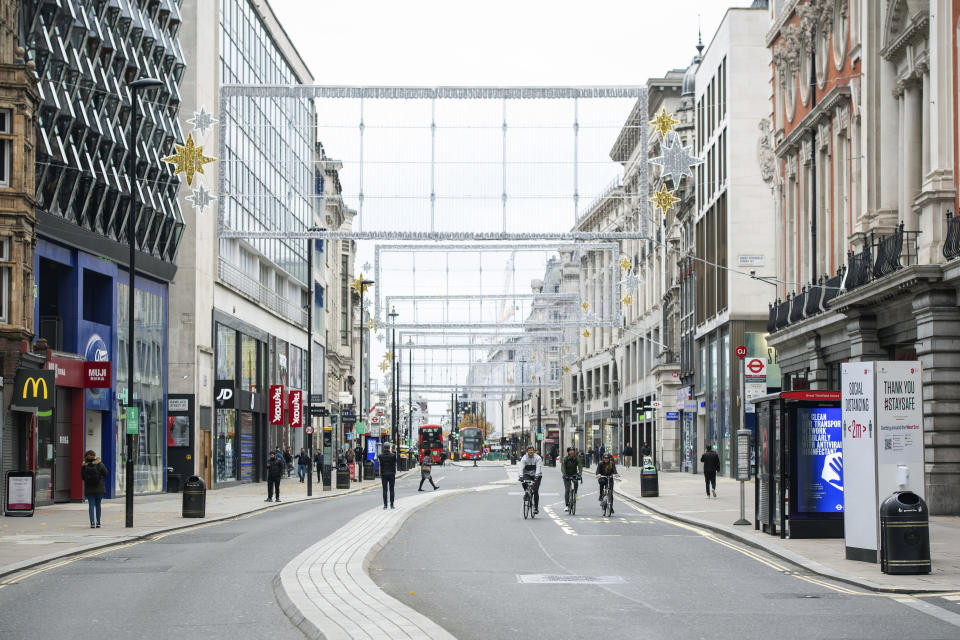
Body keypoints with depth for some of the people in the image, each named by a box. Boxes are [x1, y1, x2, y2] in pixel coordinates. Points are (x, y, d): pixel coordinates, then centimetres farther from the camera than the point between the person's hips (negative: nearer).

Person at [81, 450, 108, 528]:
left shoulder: (84, 466, -5)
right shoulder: (100, 465, -10)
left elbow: (82, 477, 1)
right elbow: (106, 474, -2)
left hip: (89, 489, 0)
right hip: (99, 489, 0)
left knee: (91, 505, 5)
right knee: (98, 505, 12)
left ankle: (92, 523, -7)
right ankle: (98, 523, 14)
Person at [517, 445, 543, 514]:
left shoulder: (538, 458, -11)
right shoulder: (524, 458, -7)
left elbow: (538, 468, -24)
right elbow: (521, 468, -19)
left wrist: (536, 476, -39)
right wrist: (521, 477, -34)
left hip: (536, 475, -2)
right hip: (527, 474, 2)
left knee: (535, 491, -12)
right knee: (524, 482, -31)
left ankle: (536, 507, -4)